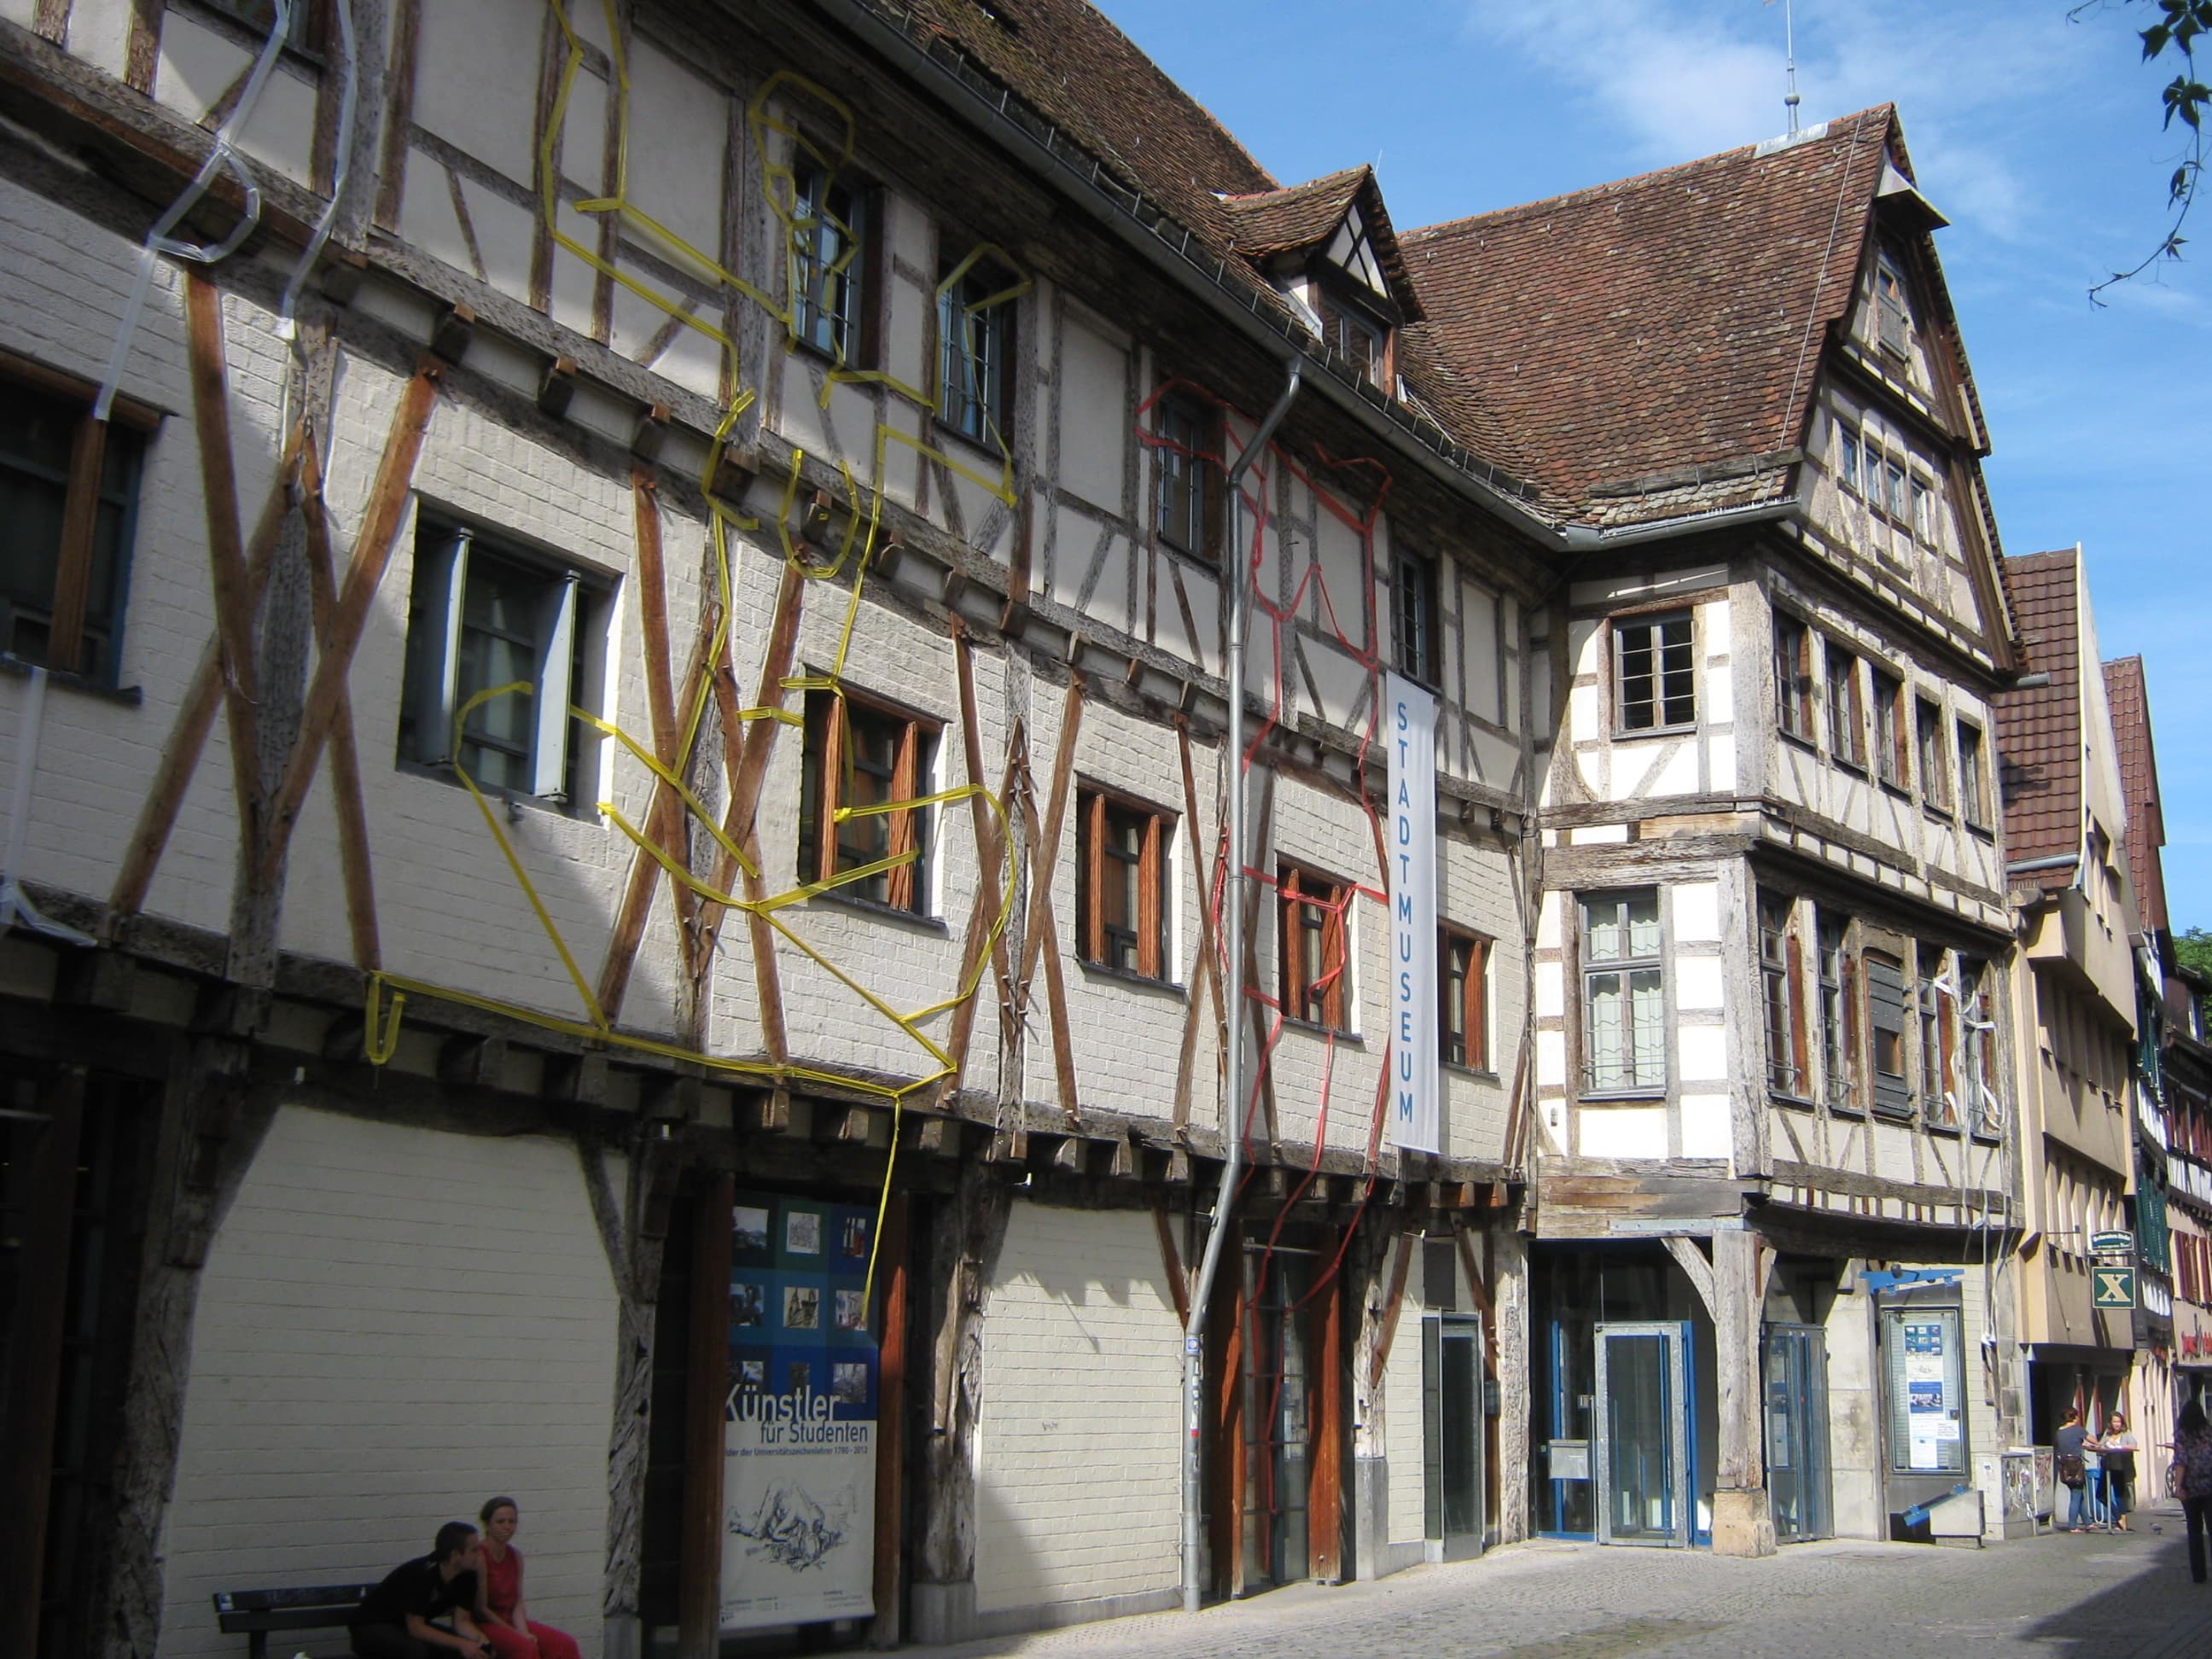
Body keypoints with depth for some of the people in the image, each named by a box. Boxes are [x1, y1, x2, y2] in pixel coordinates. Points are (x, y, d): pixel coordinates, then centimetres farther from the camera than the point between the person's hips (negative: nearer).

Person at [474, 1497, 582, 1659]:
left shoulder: (515, 1556, 8)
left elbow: (518, 1603, 6)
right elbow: (480, 1608, -14)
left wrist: (524, 1632, -13)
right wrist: (518, 1634, -15)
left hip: (510, 1620, 7)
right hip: (483, 1625, -7)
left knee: (565, 1643, -12)